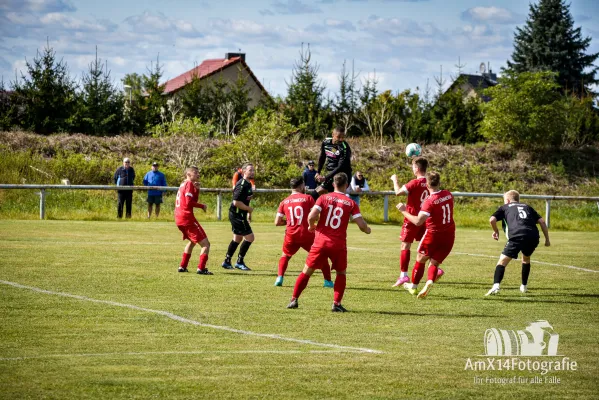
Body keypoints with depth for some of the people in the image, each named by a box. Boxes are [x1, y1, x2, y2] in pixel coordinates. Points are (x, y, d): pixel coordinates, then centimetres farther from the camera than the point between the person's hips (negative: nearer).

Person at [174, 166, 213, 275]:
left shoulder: (183, 184, 19)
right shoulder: (189, 184, -8)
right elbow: (189, 202, -19)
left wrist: (197, 189, 6)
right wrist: (202, 206, -8)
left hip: (179, 218, 10)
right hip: (187, 218, -10)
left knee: (192, 241, 32)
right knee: (205, 244, -7)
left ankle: (182, 266, 32)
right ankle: (201, 268, -18)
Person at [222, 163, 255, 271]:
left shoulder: (248, 184, 12)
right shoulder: (242, 185, -20)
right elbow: (236, 202, -25)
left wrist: (248, 213, 20)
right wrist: (249, 209, -16)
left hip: (240, 215, 10)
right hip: (237, 215, -10)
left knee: (237, 238, 18)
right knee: (249, 237, -8)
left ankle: (227, 261, 25)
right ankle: (239, 262, 0)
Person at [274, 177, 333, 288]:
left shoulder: (284, 202, 7)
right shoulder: (307, 198, -2)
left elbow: (277, 222, 6)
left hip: (291, 235, 3)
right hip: (306, 234, -3)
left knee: (285, 255, 25)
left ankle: (279, 278, 7)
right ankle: (328, 281, 7)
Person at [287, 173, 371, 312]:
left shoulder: (324, 198, 1)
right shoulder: (351, 203, 0)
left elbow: (311, 217, -10)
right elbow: (361, 225, -4)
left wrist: (312, 226, 11)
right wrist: (367, 230, 19)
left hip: (321, 242, 1)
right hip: (339, 244, -1)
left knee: (307, 271, 12)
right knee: (341, 273, 18)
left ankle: (294, 300, 11)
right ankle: (336, 304, 6)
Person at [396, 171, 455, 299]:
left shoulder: (430, 201, -21)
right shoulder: (448, 195, -2)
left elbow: (418, 221, -26)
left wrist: (404, 211, -16)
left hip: (433, 234, -5)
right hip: (449, 235, 5)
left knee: (421, 259, 16)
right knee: (435, 262, 11)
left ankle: (413, 286, 29)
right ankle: (429, 282, -17)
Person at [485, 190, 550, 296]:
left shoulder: (505, 207, 23)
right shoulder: (527, 207, 32)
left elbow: (492, 220, 7)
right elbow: (541, 221, 22)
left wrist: (496, 231, 25)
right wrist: (547, 239, 25)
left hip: (516, 236, -4)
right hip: (533, 237, 4)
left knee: (503, 260, -2)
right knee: (526, 258, 31)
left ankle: (496, 286, -24)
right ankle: (524, 287, 32)